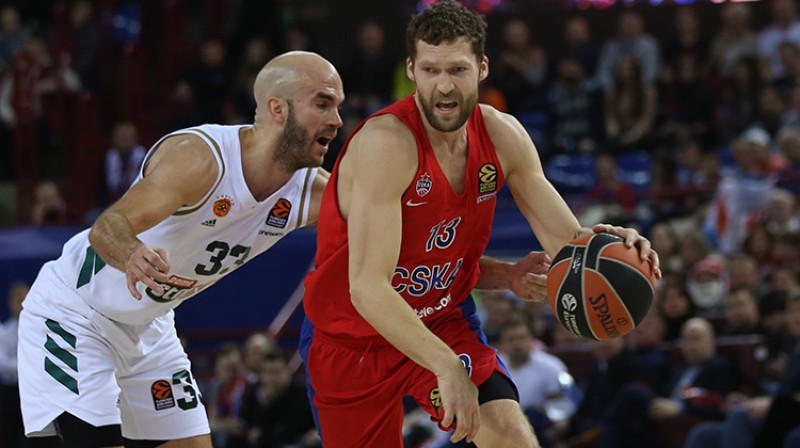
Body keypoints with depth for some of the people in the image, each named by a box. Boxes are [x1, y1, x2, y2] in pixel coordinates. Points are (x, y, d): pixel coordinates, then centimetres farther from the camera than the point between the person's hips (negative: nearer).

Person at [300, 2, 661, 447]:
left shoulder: (503, 136, -10)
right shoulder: (387, 143, -30)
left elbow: (566, 241, -5)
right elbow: (368, 287, -36)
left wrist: (600, 242, -31)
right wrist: (446, 366, -45)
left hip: (444, 320, 4)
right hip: (352, 341, -3)